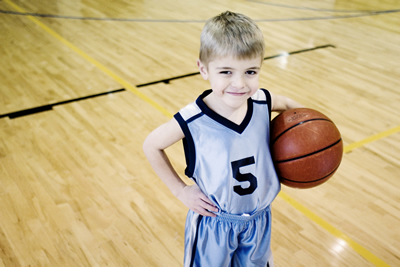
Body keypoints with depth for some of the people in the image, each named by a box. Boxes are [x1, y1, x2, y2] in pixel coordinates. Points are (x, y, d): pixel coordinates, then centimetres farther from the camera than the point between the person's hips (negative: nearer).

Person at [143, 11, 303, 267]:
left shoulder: (262, 102, -17)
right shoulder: (193, 121, -27)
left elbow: (287, 104, 8)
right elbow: (151, 145, -11)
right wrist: (180, 190, -11)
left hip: (259, 218, 4)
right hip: (215, 222, -3)